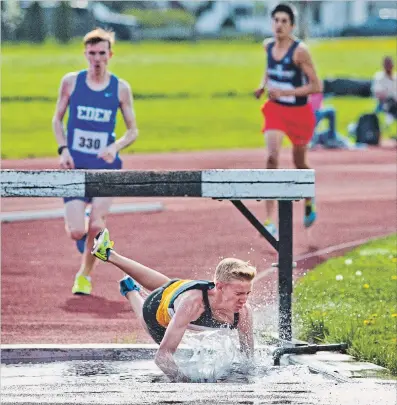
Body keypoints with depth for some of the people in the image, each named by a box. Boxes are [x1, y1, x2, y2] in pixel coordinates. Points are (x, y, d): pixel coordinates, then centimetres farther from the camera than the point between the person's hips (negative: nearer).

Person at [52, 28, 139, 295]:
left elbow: (133, 130, 6)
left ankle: (85, 275, 11)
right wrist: (63, 149, -5)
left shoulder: (121, 88, -1)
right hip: (75, 166, 0)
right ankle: (81, 224, 29)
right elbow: (57, 119, 11)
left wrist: (115, 147, -13)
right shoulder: (71, 81, 0)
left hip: (106, 167, 0)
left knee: (96, 225, -13)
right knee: (76, 232, -10)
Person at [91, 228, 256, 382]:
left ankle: (109, 255, 57)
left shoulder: (243, 312, -40)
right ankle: (130, 290, 54)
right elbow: (162, 355, -54)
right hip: (158, 307, -4)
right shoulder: (193, 303, -53)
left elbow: (249, 357, -26)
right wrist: (184, 380, -67)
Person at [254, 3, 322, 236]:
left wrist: (285, 92, -24)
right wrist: (263, 85, 4)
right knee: (272, 158, -18)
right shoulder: (268, 46, -1)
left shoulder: (300, 51, -19)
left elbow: (316, 86, -19)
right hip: (275, 109, 3)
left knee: (299, 164, 14)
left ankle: (310, 200, 49)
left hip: (299, 112, -3)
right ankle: (270, 220, -20)